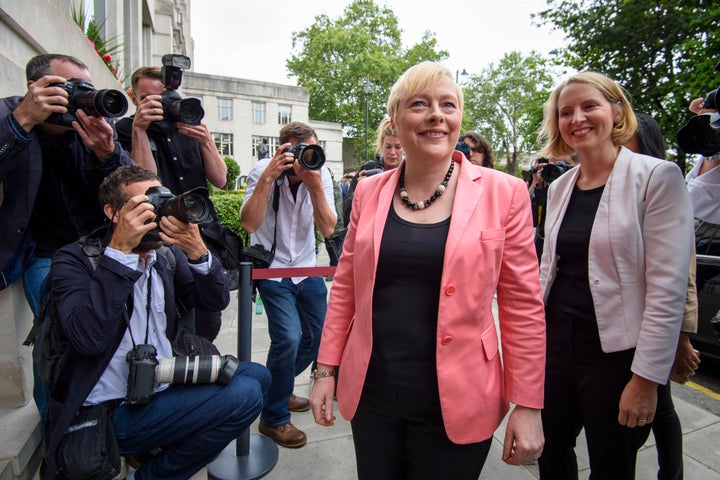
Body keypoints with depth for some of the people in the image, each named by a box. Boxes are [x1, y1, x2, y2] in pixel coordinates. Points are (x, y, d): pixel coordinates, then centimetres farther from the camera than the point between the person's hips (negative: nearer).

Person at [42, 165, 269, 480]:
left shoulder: (168, 254, 6)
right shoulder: (75, 259, -10)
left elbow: (216, 300, 0)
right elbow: (88, 338, -25)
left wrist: (197, 252, -18)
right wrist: (121, 249, -28)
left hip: (165, 388, 7)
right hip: (111, 412, -7)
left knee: (256, 376, 7)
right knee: (244, 395, -21)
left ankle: (166, 445, 13)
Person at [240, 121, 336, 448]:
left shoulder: (321, 175, -9)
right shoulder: (263, 171, -16)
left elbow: (328, 229, -17)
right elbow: (249, 224, -28)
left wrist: (314, 185, -28)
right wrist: (268, 177, -34)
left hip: (307, 268, 5)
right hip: (272, 269, -4)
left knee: (319, 334, 10)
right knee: (288, 337, -18)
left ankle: (278, 387, 37)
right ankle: (274, 417, 6)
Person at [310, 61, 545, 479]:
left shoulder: (503, 193, -7)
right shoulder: (370, 192, 1)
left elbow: (524, 307, -5)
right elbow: (345, 287, 6)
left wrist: (528, 405, -5)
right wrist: (326, 369, 6)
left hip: (454, 403, -2)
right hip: (371, 395, 3)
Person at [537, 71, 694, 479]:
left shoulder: (657, 177, -11)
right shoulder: (560, 187, 7)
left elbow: (668, 288, -15)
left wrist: (646, 378, -16)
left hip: (616, 354, -5)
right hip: (556, 342, 5)